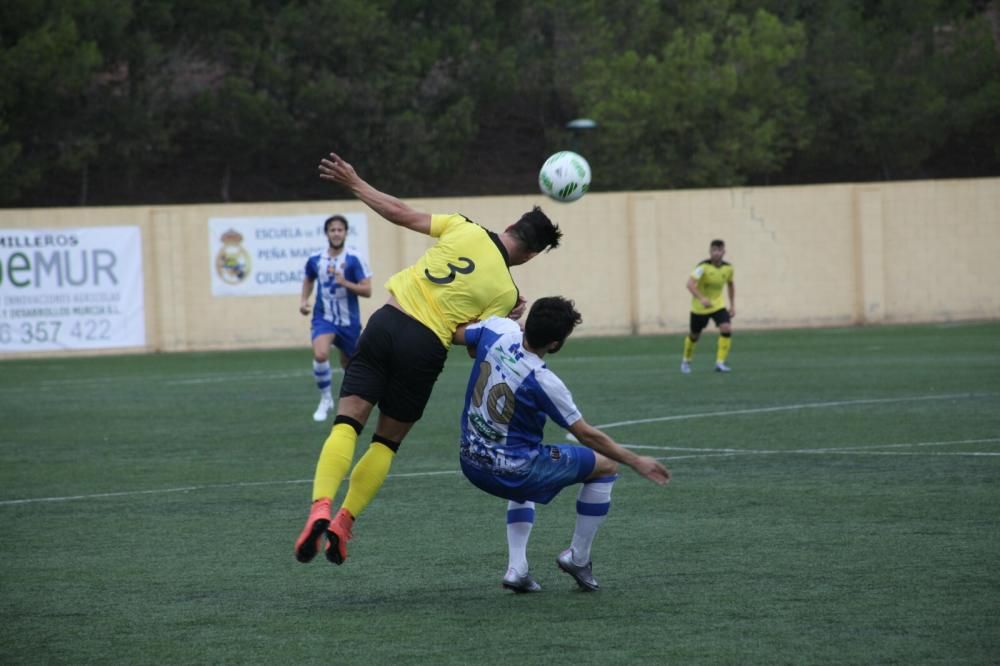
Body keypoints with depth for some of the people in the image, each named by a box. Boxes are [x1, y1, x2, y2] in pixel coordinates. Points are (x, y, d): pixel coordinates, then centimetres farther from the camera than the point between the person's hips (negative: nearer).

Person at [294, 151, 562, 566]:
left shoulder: (465, 230, 6)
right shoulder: (505, 291, 2)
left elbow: (401, 215, 7)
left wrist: (354, 183, 18)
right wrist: (507, 320, 11)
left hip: (387, 322, 1)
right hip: (426, 347, -1)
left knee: (346, 424, -4)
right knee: (387, 442, 17)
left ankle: (321, 509, -25)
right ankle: (344, 522, 8)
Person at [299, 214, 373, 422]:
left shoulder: (353, 261, -10)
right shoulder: (315, 261, -1)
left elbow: (367, 291, -13)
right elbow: (308, 279, 22)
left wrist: (345, 283, -27)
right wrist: (304, 300, 7)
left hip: (348, 321, -1)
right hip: (324, 318, 1)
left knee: (349, 364, 14)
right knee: (320, 355, -26)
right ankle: (325, 398, -8)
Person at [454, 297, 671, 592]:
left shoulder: (498, 330, -11)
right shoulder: (543, 382, -24)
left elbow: (453, 334, 11)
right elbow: (587, 435, -12)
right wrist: (637, 462, -1)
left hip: (471, 463, 7)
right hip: (514, 472, -7)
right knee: (606, 466, 10)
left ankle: (516, 568, 22)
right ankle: (578, 558, 19)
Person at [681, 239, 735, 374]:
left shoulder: (728, 268, -7)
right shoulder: (703, 267, -23)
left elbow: (730, 285, 14)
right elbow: (690, 284, -33)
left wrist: (732, 305, 10)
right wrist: (701, 299, -46)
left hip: (718, 305, 3)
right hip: (700, 307, -3)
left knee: (726, 329, -20)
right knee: (694, 336, 12)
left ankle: (720, 363, -14)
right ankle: (686, 361, 40)